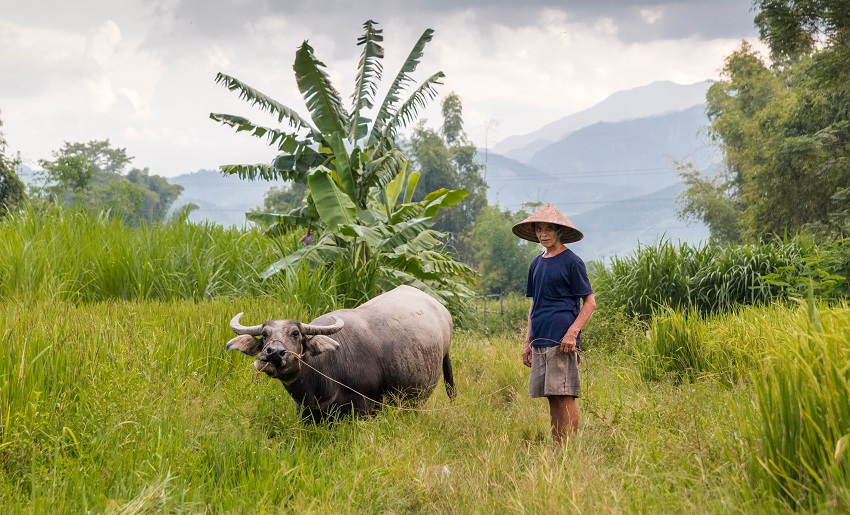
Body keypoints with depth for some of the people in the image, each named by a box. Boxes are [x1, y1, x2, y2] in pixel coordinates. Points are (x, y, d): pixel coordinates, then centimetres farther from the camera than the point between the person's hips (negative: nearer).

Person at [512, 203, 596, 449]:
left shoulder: (571, 262, -3)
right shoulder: (536, 264, 17)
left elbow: (589, 302, -4)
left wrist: (572, 332, -15)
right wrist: (528, 341, 17)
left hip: (562, 341, -7)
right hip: (540, 341, 7)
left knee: (564, 396, -8)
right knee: (551, 397, 7)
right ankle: (555, 450, 11)